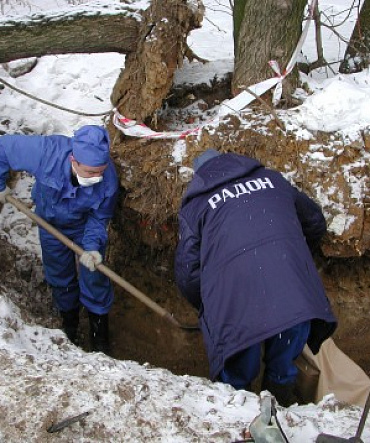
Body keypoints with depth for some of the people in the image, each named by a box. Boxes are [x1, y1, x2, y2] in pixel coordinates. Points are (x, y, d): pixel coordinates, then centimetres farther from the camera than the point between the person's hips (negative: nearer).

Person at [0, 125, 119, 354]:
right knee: (59, 277, 16)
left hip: (84, 225, -1)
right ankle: (69, 321, 43)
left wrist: (93, 247, -32)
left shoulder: (109, 180, -37)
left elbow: (99, 218, -17)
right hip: (50, 223, 1)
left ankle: (99, 330, 28)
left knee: (94, 276, 4)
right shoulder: (46, 152, -43)